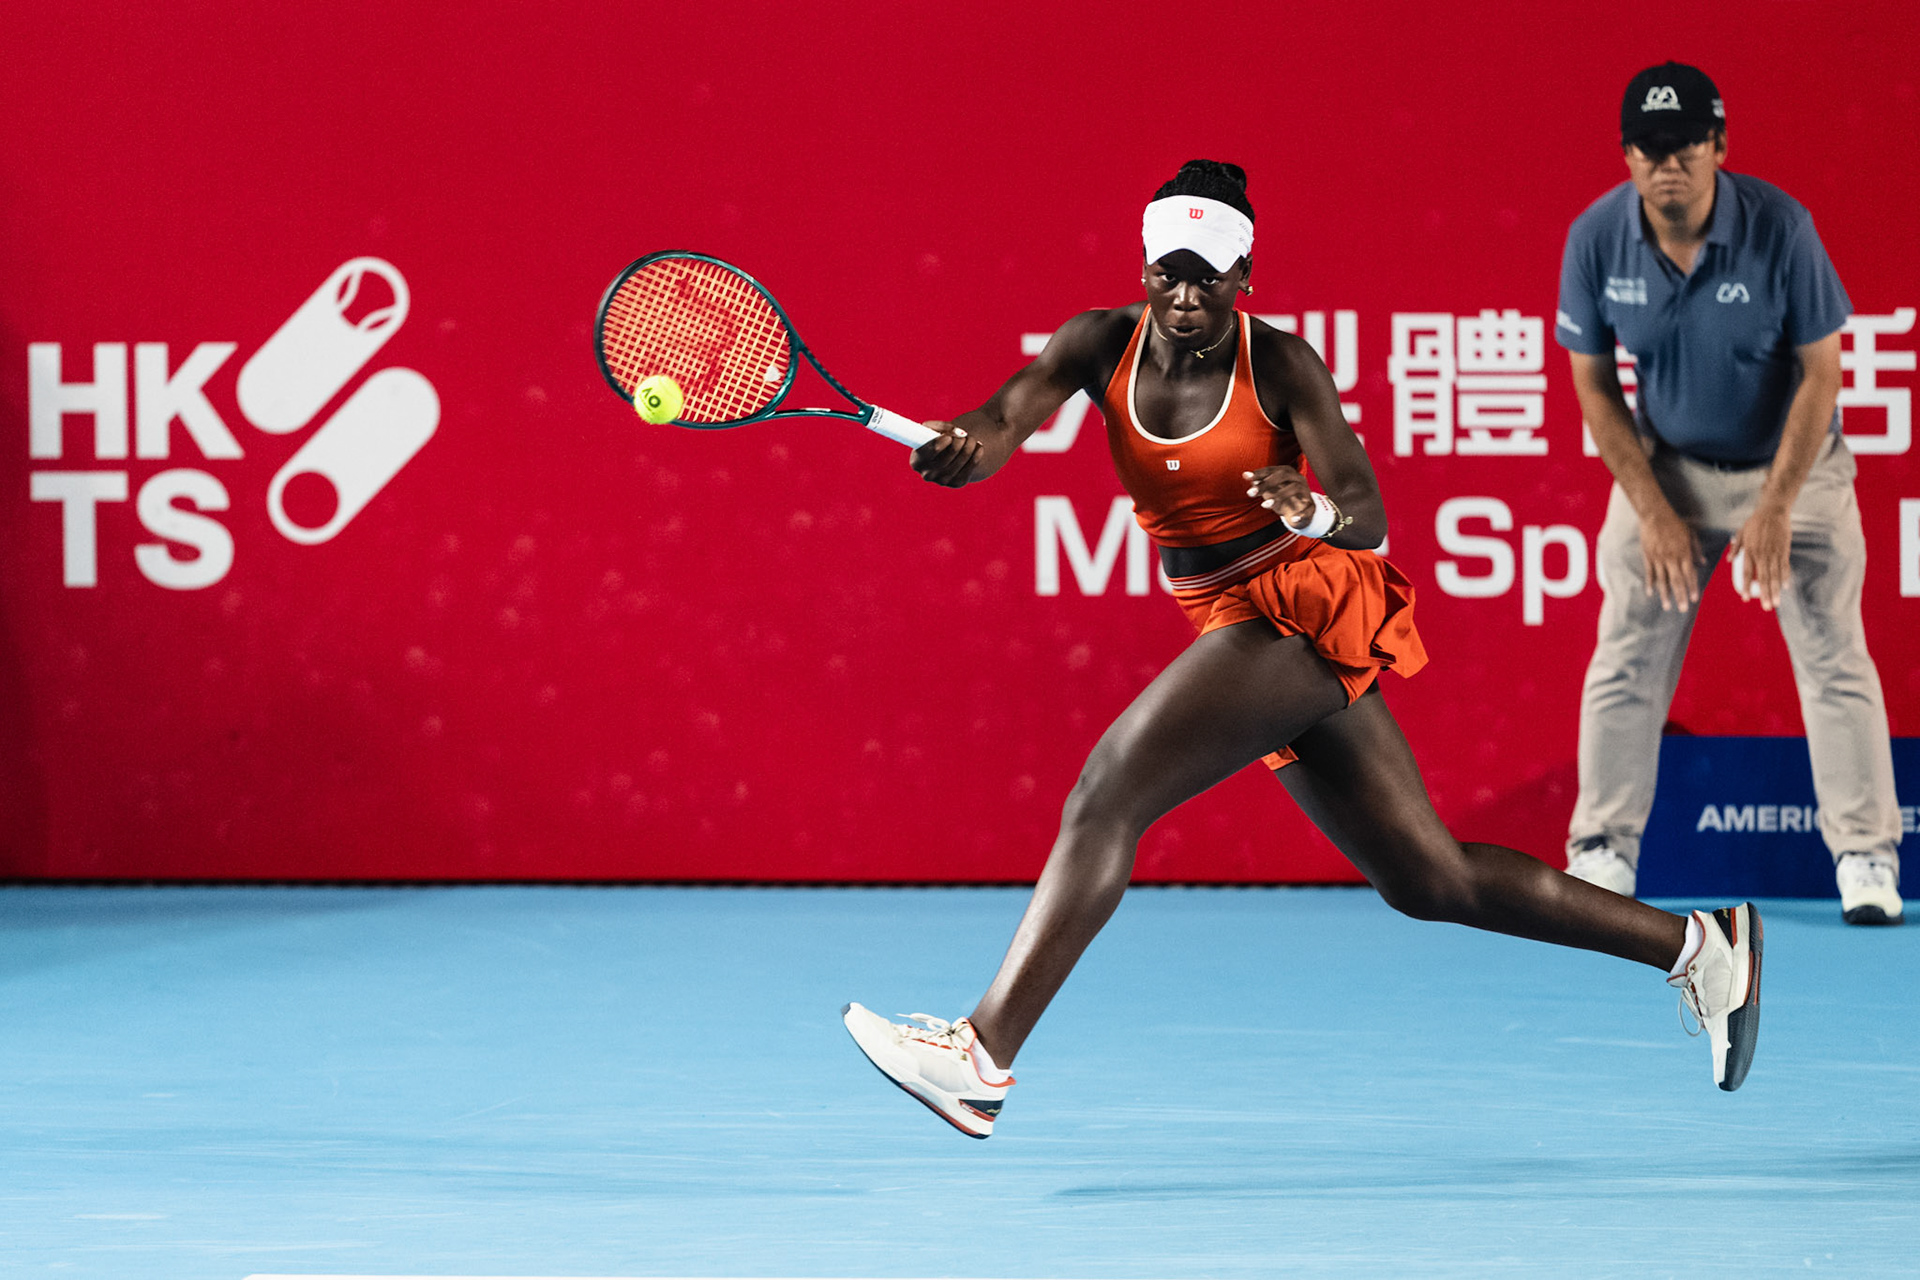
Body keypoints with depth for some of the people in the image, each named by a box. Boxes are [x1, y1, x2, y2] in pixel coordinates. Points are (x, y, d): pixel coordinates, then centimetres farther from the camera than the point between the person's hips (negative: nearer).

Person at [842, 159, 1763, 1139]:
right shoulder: (1104, 344, 1)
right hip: (1230, 618, 7)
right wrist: (963, 444, -39)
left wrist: (1314, 511, -39)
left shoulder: (1280, 364, -12)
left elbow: (1369, 520, -16)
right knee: (1430, 882, 11)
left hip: (1303, 602, -7)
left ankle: (984, 1057, -21)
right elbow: (1008, 417, -15)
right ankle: (1696, 945, 21)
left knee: (1104, 796, -19)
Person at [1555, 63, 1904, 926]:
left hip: (1792, 465, -2)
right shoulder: (1596, 239, -16)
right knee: (1626, 659, -2)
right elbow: (1593, 383, -6)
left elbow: (1821, 371, -15)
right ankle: (1602, 854, 6)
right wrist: (1653, 511, -11)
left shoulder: (1779, 229, -22)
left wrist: (1775, 509, -18)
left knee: (1832, 654, -6)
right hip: (1667, 464, 2)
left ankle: (1865, 856, 0)